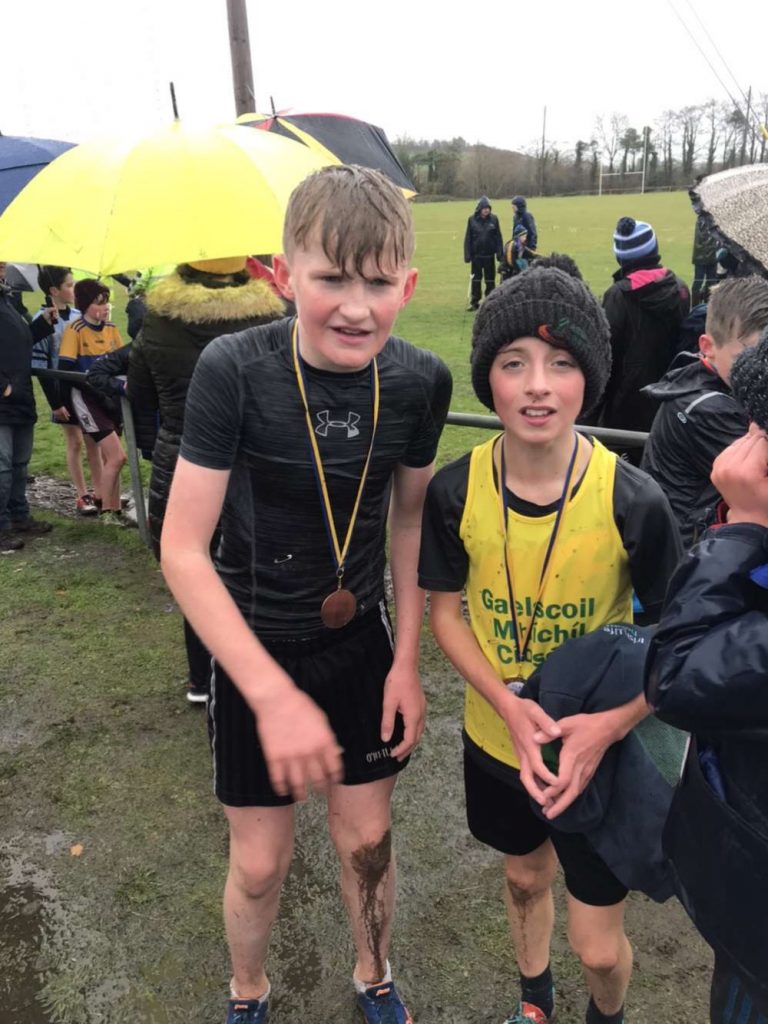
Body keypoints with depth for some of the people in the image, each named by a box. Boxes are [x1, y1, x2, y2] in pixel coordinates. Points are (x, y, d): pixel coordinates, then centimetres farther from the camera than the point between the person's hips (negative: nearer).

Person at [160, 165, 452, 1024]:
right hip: (253, 649, -2)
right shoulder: (233, 370, -23)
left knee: (366, 838, 17)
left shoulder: (420, 381, -13)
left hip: (361, 643, 3)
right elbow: (182, 550, -22)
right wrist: (274, 695, -27)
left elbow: (409, 516, 1)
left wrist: (407, 658, -1)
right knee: (259, 860, 12)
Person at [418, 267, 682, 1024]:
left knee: (597, 946, 11)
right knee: (524, 879, 28)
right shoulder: (455, 491, -17)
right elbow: (445, 609, -5)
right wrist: (509, 705, -19)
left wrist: (607, 727, -25)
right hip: (495, 739, 3)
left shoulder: (633, 502, -23)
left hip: (601, 753, -2)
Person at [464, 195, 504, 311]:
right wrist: (467, 255, -5)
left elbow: (498, 237, -1)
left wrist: (500, 253, -6)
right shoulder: (472, 220, -3)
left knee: (490, 279, 7)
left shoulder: (493, 219, -2)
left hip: (489, 255, 0)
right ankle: (474, 302, 14)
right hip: (476, 255, 0)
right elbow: (468, 238, -1)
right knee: (476, 279, 7)